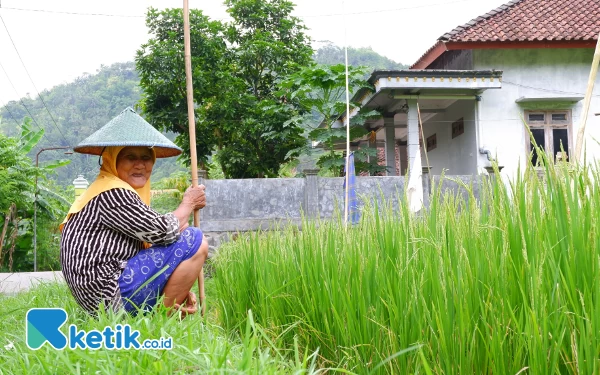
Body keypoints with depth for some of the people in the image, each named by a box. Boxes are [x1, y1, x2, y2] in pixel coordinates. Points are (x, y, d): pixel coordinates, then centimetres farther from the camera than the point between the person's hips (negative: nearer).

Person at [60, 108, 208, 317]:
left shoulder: (115, 193, 18)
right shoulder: (113, 194, -12)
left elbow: (150, 240, 14)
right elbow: (163, 232, -16)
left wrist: (180, 291, 3)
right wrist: (188, 204, 3)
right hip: (110, 294, -10)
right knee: (195, 241, -12)